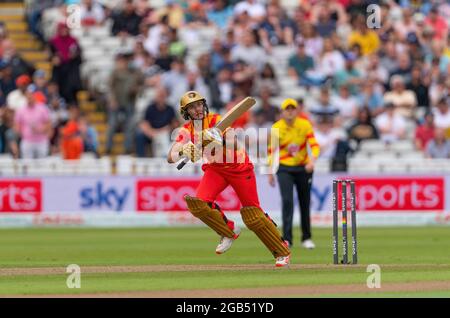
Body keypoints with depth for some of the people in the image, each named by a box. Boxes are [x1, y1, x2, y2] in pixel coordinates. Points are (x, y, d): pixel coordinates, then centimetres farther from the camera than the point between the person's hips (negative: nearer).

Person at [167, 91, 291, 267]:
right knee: (198, 203, -21)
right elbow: (170, 157, -18)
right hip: (215, 169, 4)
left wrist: (220, 139, -57)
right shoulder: (187, 130, -9)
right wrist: (183, 151, -40)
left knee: (253, 216, -7)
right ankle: (228, 231, 5)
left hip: (239, 168, -4)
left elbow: (234, 145, -36)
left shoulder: (217, 121, -21)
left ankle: (282, 252, 11)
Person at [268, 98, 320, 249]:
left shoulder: (305, 125, -8)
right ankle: (287, 239, -18)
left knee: (305, 203, 10)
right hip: (284, 169, -2)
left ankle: (306, 238, 26)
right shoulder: (276, 129, -9)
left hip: (303, 168, 2)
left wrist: (312, 161, -31)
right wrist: (270, 173, 0)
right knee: (287, 201, -18)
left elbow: (314, 146, -12)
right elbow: (271, 151, 0)